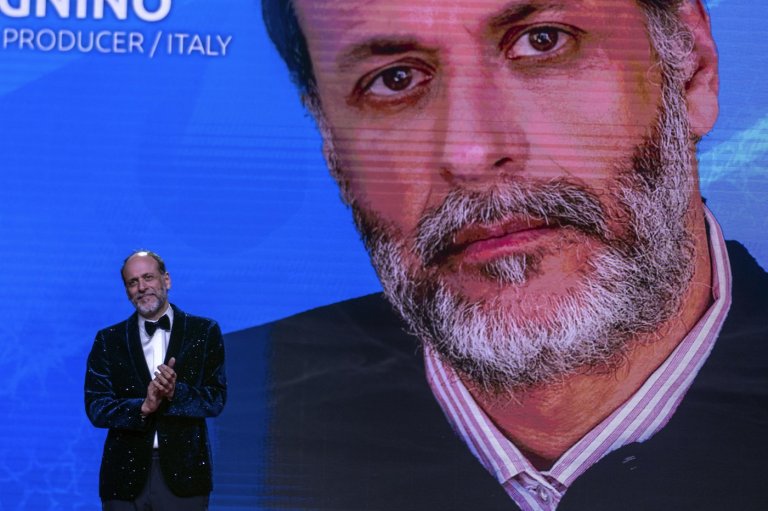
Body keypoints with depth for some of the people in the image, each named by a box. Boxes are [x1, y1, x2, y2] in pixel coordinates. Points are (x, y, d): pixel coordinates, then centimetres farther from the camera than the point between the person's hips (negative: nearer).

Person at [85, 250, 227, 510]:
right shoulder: (108, 340, 8)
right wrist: (143, 407, -18)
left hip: (183, 474, -1)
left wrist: (175, 392, -20)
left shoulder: (204, 332, 5)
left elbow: (216, 399, -1)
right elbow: (96, 407, -1)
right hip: (126, 475, 1)